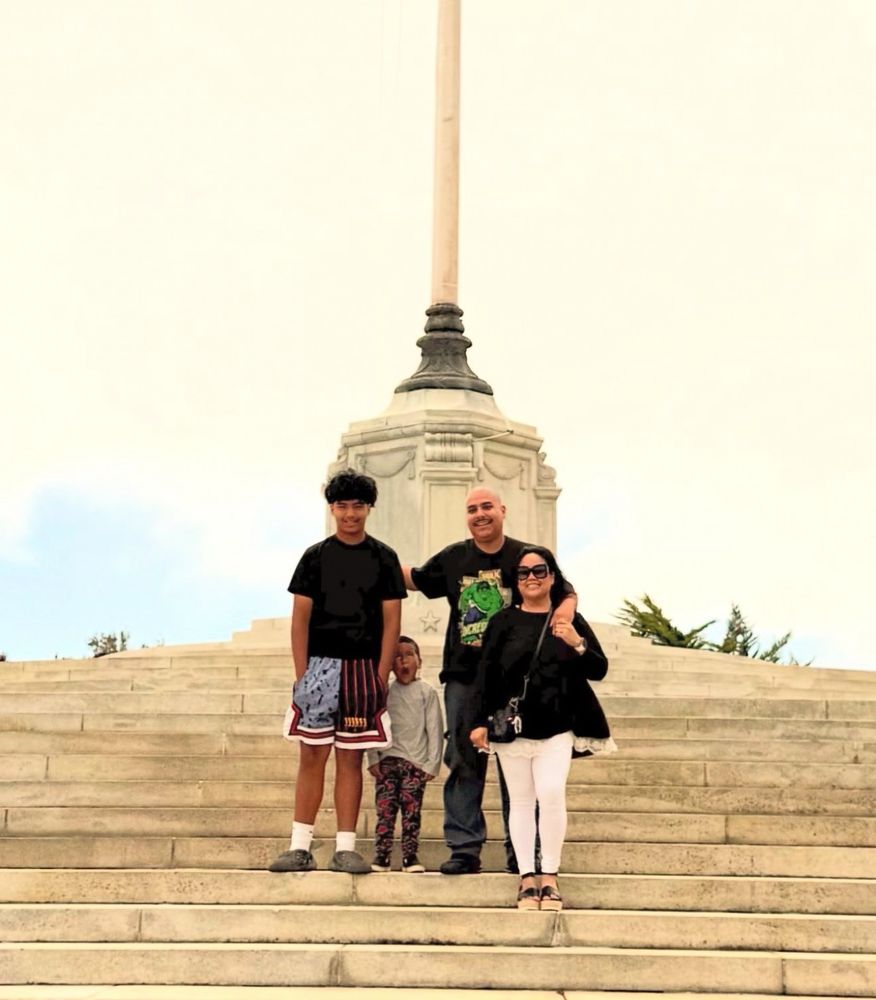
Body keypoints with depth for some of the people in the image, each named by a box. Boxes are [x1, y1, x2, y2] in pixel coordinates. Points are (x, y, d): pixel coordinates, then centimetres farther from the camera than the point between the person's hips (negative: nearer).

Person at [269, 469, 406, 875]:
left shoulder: (383, 558, 6)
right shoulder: (315, 556, 6)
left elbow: (391, 621, 4)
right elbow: (300, 619, 4)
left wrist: (381, 677, -4)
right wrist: (301, 674, -5)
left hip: (363, 670, 0)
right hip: (319, 666, 0)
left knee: (351, 758, 3)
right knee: (312, 755, -1)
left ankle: (345, 848, 5)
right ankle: (300, 847, 2)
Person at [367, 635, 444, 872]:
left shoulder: (427, 692, 5)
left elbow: (435, 729, 4)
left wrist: (432, 763, -3)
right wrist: (373, 759, 0)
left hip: (416, 762, -1)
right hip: (387, 761, 1)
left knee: (411, 812, -2)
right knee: (384, 810, -5)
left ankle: (410, 857, 3)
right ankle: (381, 857, -2)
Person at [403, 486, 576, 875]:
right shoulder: (452, 558, 11)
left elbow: (567, 595, 2)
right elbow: (415, 579, 26)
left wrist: (564, 613, -20)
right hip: (463, 677, 2)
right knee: (463, 763, 2)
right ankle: (464, 848, 5)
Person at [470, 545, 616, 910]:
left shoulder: (570, 621, 7)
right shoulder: (503, 622, 6)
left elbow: (599, 671, 4)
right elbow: (486, 675, 5)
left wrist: (578, 644, -14)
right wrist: (480, 722, -2)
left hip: (557, 728, -1)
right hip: (512, 726, 1)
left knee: (551, 794, -15)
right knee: (521, 800, 4)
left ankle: (550, 876, -6)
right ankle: (527, 877, 8)